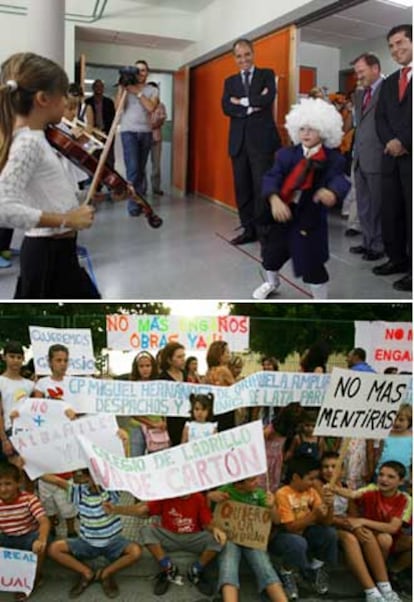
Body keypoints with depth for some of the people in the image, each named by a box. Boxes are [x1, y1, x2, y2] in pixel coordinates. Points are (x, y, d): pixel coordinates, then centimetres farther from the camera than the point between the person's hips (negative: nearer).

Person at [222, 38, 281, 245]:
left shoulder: (267, 75, 8)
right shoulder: (230, 81, 16)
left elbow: (268, 98, -12)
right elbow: (226, 107, -1)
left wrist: (241, 101, -5)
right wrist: (251, 107, -12)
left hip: (261, 139, -4)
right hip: (238, 141, 4)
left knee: (262, 187, -7)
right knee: (242, 188, 5)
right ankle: (248, 229, 13)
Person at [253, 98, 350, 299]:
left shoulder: (333, 159, -8)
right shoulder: (287, 154, -1)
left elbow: (339, 180, -25)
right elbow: (271, 177, -13)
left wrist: (332, 193, -51)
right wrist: (274, 199, -34)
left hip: (310, 218, -4)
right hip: (282, 212, 4)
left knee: (312, 263, -9)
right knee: (272, 252, 20)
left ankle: (321, 299, 15)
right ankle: (272, 282, 54)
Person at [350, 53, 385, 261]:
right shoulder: (360, 93, 16)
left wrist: (388, 149, -14)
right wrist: (355, 149, 13)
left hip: (377, 157, -8)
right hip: (360, 157, 8)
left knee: (376, 204, 1)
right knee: (363, 204, 13)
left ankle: (378, 246, 11)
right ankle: (368, 242, 22)